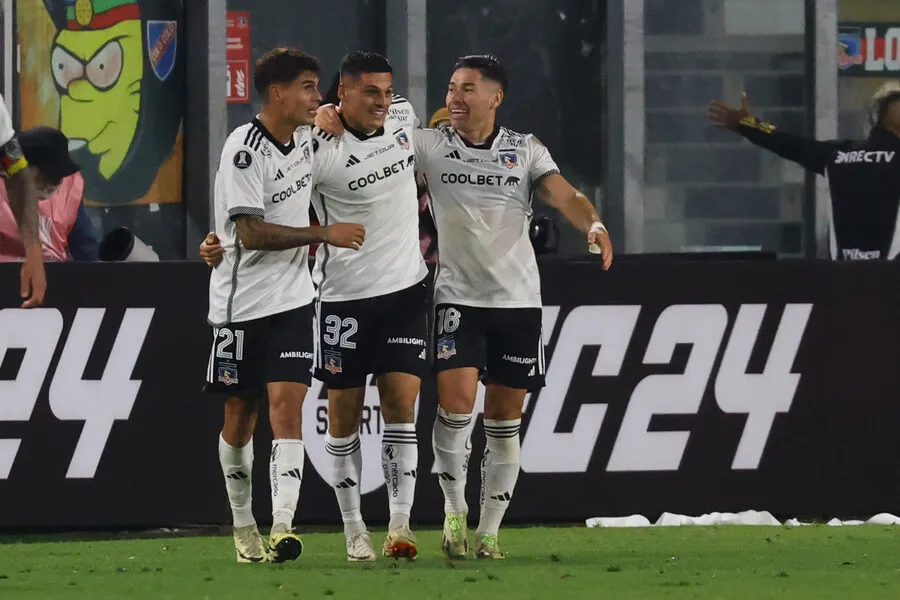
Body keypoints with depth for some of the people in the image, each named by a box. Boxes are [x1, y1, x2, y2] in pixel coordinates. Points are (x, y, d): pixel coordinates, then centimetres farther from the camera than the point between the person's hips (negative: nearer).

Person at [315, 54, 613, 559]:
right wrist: (334, 116, -17)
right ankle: (454, 509, 1)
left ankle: (489, 529, 15)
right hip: (458, 296, -1)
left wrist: (594, 224, -28)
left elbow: (566, 196, -8)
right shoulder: (430, 146, 2)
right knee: (456, 400, -18)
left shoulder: (526, 151, 3)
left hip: (518, 299, 1)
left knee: (504, 420, 4)